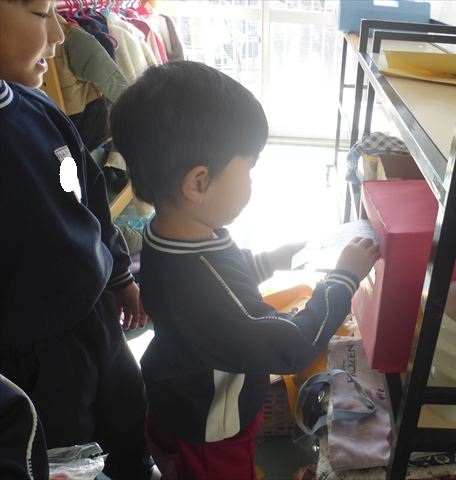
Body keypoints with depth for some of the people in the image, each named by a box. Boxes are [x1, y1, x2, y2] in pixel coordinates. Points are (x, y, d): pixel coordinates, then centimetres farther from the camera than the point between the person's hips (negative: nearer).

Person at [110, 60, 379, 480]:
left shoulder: (175, 233, -15)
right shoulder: (195, 288, -43)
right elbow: (293, 347, -31)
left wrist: (267, 261, -1)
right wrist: (345, 276, -20)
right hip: (206, 437, -7)